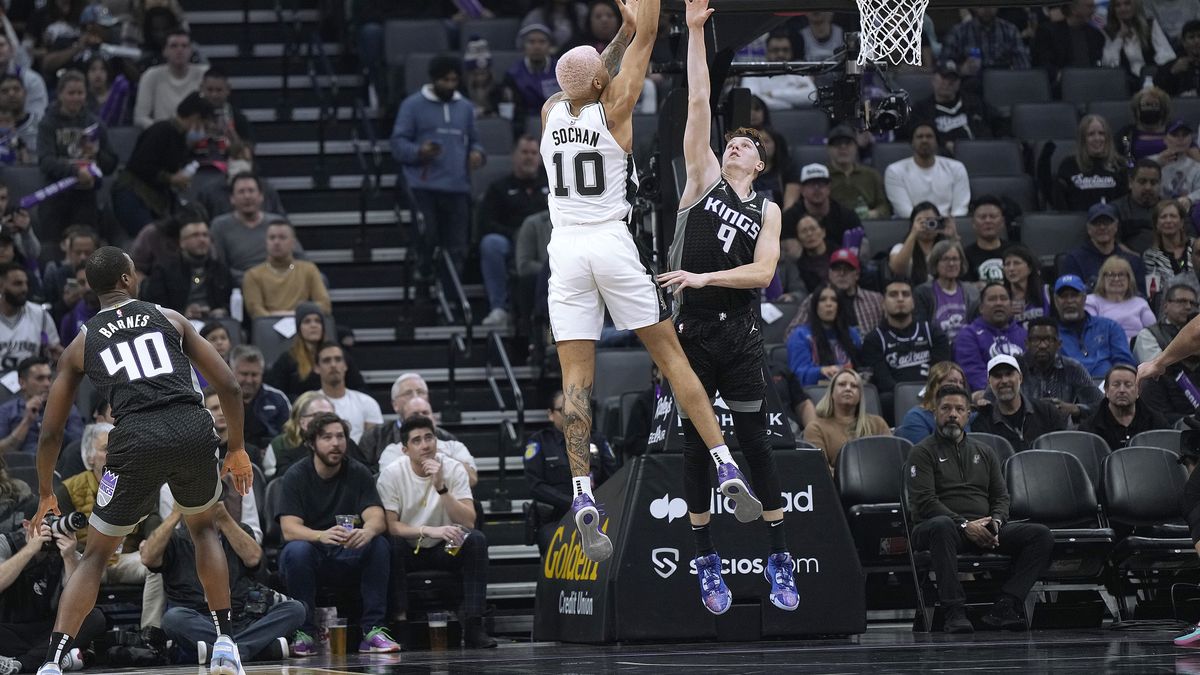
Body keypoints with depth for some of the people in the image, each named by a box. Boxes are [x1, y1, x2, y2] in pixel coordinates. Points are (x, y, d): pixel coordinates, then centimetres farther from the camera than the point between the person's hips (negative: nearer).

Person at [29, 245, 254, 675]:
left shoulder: (81, 345, 20)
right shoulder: (170, 319, 22)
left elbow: (51, 433, 21)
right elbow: (228, 385, 16)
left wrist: (45, 493, 35)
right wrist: (236, 448, 28)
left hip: (136, 439, -1)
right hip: (194, 430, 1)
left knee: (96, 555, 14)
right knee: (203, 528, 30)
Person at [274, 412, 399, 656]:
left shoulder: (358, 474, -1)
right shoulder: (296, 476, -8)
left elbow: (377, 517, -13)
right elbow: (289, 529, -20)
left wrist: (367, 531, -39)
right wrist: (322, 536, -42)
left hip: (347, 559, 2)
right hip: (309, 560, -2)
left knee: (379, 545, -26)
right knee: (297, 550, -35)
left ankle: (373, 630, -25)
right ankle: (304, 633, -25)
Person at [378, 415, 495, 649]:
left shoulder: (453, 469, -8)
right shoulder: (391, 474, -11)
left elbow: (468, 522, -17)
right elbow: (390, 525, -19)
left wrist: (441, 487, -30)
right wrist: (429, 531, -35)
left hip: (444, 550, 2)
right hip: (408, 551, -2)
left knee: (476, 540, -27)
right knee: (391, 545, -34)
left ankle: (473, 626, -28)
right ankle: (401, 623, -30)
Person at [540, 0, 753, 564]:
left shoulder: (551, 111, 6)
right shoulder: (614, 109, -4)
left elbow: (584, 82, 28)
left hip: (566, 249, 2)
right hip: (612, 243, -2)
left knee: (576, 379, -3)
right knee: (671, 355, 7)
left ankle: (583, 502, -17)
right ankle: (727, 469, 4)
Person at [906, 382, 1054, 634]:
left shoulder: (983, 452, 24)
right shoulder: (923, 452, 7)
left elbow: (1001, 497, 19)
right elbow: (924, 502, -6)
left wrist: (995, 522, -5)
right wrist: (964, 525, -18)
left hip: (984, 531, 5)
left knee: (1041, 535, -17)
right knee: (941, 526, -43)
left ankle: (1003, 607, -29)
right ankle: (954, 611, -42)